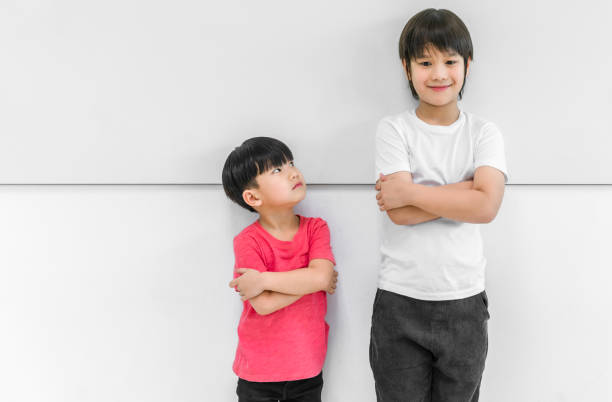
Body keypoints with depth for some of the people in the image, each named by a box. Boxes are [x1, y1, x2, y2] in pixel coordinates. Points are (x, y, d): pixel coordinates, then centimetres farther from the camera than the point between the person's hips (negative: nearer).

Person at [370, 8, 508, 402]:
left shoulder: (484, 133, 1)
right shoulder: (393, 129, -3)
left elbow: (486, 206, -16)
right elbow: (399, 213, -15)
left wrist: (410, 192, -16)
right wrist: (470, 186, -14)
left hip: (465, 301, 1)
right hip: (399, 300, -1)